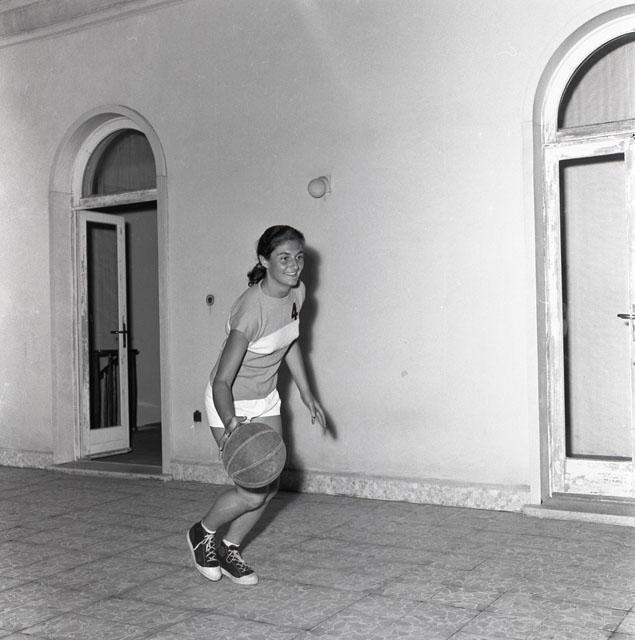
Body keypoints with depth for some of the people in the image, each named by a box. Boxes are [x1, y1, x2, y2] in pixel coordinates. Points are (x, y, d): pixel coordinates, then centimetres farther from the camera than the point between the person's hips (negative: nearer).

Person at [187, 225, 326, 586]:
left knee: (270, 486, 6)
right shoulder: (252, 309, -31)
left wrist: (306, 393, 15)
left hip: (266, 399, 7)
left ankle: (229, 550, 28)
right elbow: (221, 382, -33)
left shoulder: (297, 292, -7)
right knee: (253, 493, -10)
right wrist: (230, 422, -51)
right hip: (231, 403, -7)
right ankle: (203, 534, 20)